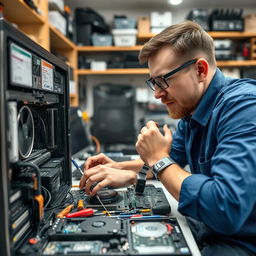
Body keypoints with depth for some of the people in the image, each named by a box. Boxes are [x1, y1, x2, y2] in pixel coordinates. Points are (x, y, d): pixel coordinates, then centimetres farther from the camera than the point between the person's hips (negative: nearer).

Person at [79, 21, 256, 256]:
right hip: (208, 226, 8)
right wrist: (119, 169, -1)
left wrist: (158, 159, -22)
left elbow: (226, 211, -36)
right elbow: (171, 159, 16)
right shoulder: (191, 110, 3)